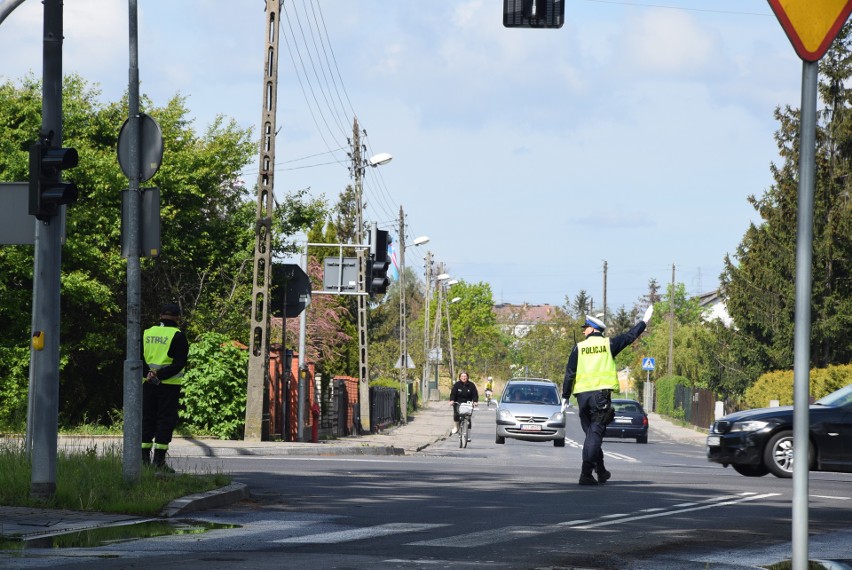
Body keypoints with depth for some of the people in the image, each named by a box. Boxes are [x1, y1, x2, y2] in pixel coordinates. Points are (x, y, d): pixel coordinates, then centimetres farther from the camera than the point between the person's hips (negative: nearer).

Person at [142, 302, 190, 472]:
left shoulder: (146, 333, 10)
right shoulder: (177, 336, -4)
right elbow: (180, 363, -13)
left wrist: (148, 373, -8)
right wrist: (160, 374, -14)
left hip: (148, 384, 4)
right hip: (169, 386, -4)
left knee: (147, 420, 10)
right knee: (166, 420, -2)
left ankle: (144, 458, 6)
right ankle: (159, 460, -7)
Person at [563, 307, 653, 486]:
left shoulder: (579, 348, 6)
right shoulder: (608, 344, 4)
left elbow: (569, 374, 3)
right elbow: (629, 337, 13)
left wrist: (565, 397, 7)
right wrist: (645, 321, 28)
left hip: (582, 395, 2)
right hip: (601, 393, -2)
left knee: (591, 433, 14)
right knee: (595, 435, -5)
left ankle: (601, 471, 20)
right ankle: (586, 473, -15)